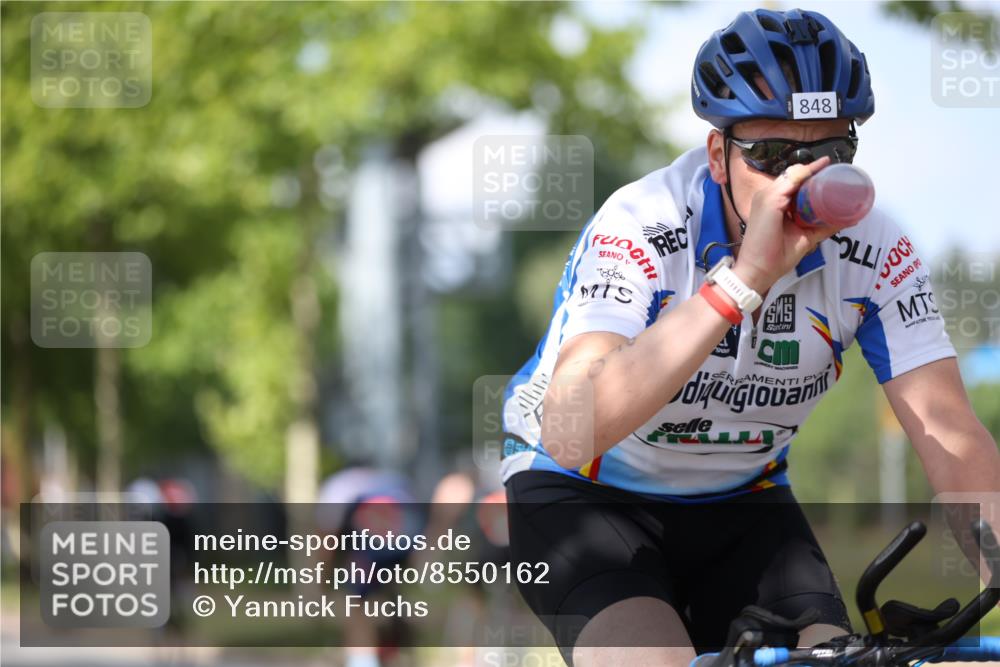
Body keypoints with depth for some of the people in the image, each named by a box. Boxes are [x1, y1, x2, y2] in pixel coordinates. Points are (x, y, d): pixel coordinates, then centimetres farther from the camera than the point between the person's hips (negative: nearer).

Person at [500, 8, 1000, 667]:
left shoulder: (874, 253, -16)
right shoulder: (641, 232, -28)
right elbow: (570, 434, -43)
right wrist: (746, 278, -48)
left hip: (741, 506, 4)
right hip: (583, 494, -4)